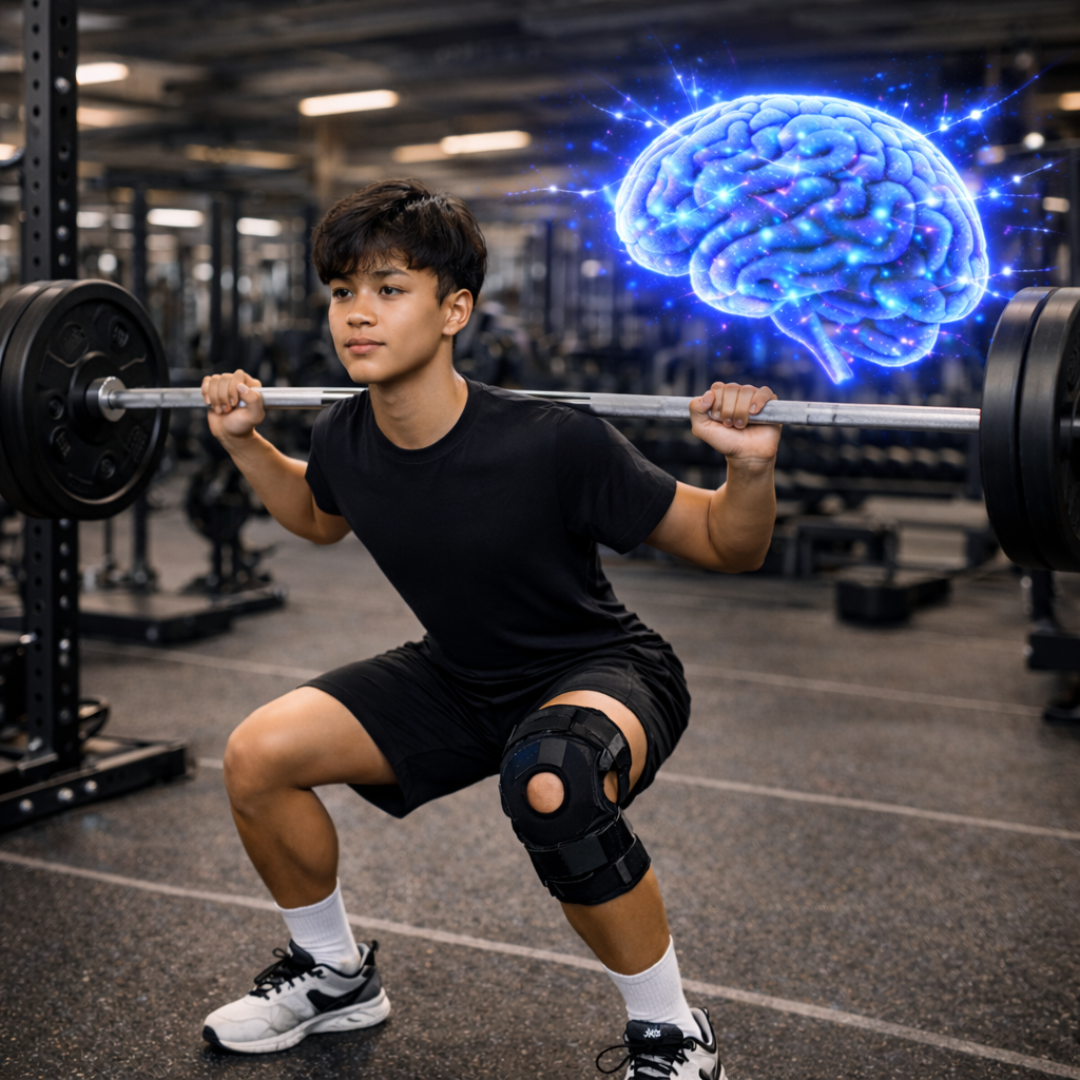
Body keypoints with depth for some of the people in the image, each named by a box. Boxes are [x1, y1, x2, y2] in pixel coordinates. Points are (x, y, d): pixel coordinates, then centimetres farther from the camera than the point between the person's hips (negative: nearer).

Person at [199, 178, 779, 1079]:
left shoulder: (552, 445, -31)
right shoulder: (345, 442, -14)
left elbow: (727, 547, -19)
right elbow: (320, 518, 14)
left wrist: (750, 463, -38)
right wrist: (244, 442, 3)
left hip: (601, 671, -5)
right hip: (460, 676, 6)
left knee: (551, 785, -40)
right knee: (258, 756, -9)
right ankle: (335, 975, 19)